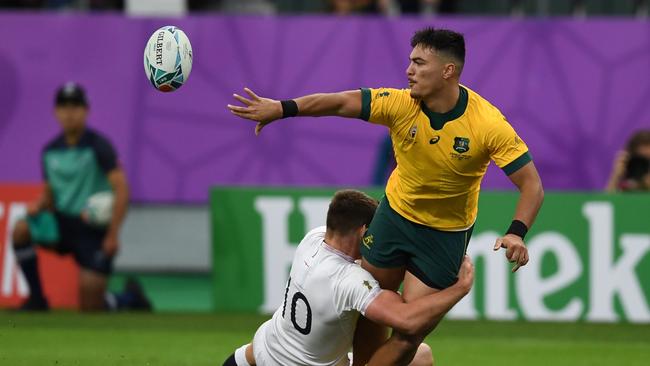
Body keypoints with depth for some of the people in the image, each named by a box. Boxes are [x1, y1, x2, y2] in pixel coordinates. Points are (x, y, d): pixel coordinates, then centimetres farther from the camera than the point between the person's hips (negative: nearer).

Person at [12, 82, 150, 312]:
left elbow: (121, 189, -15)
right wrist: (38, 206, -9)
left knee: (91, 309, -8)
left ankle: (130, 298, 26)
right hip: (62, 223, 5)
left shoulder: (97, 146, -11)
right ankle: (36, 299, -12)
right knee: (21, 231, -25)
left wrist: (112, 235, -20)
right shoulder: (50, 151, 5)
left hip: (94, 230, -5)